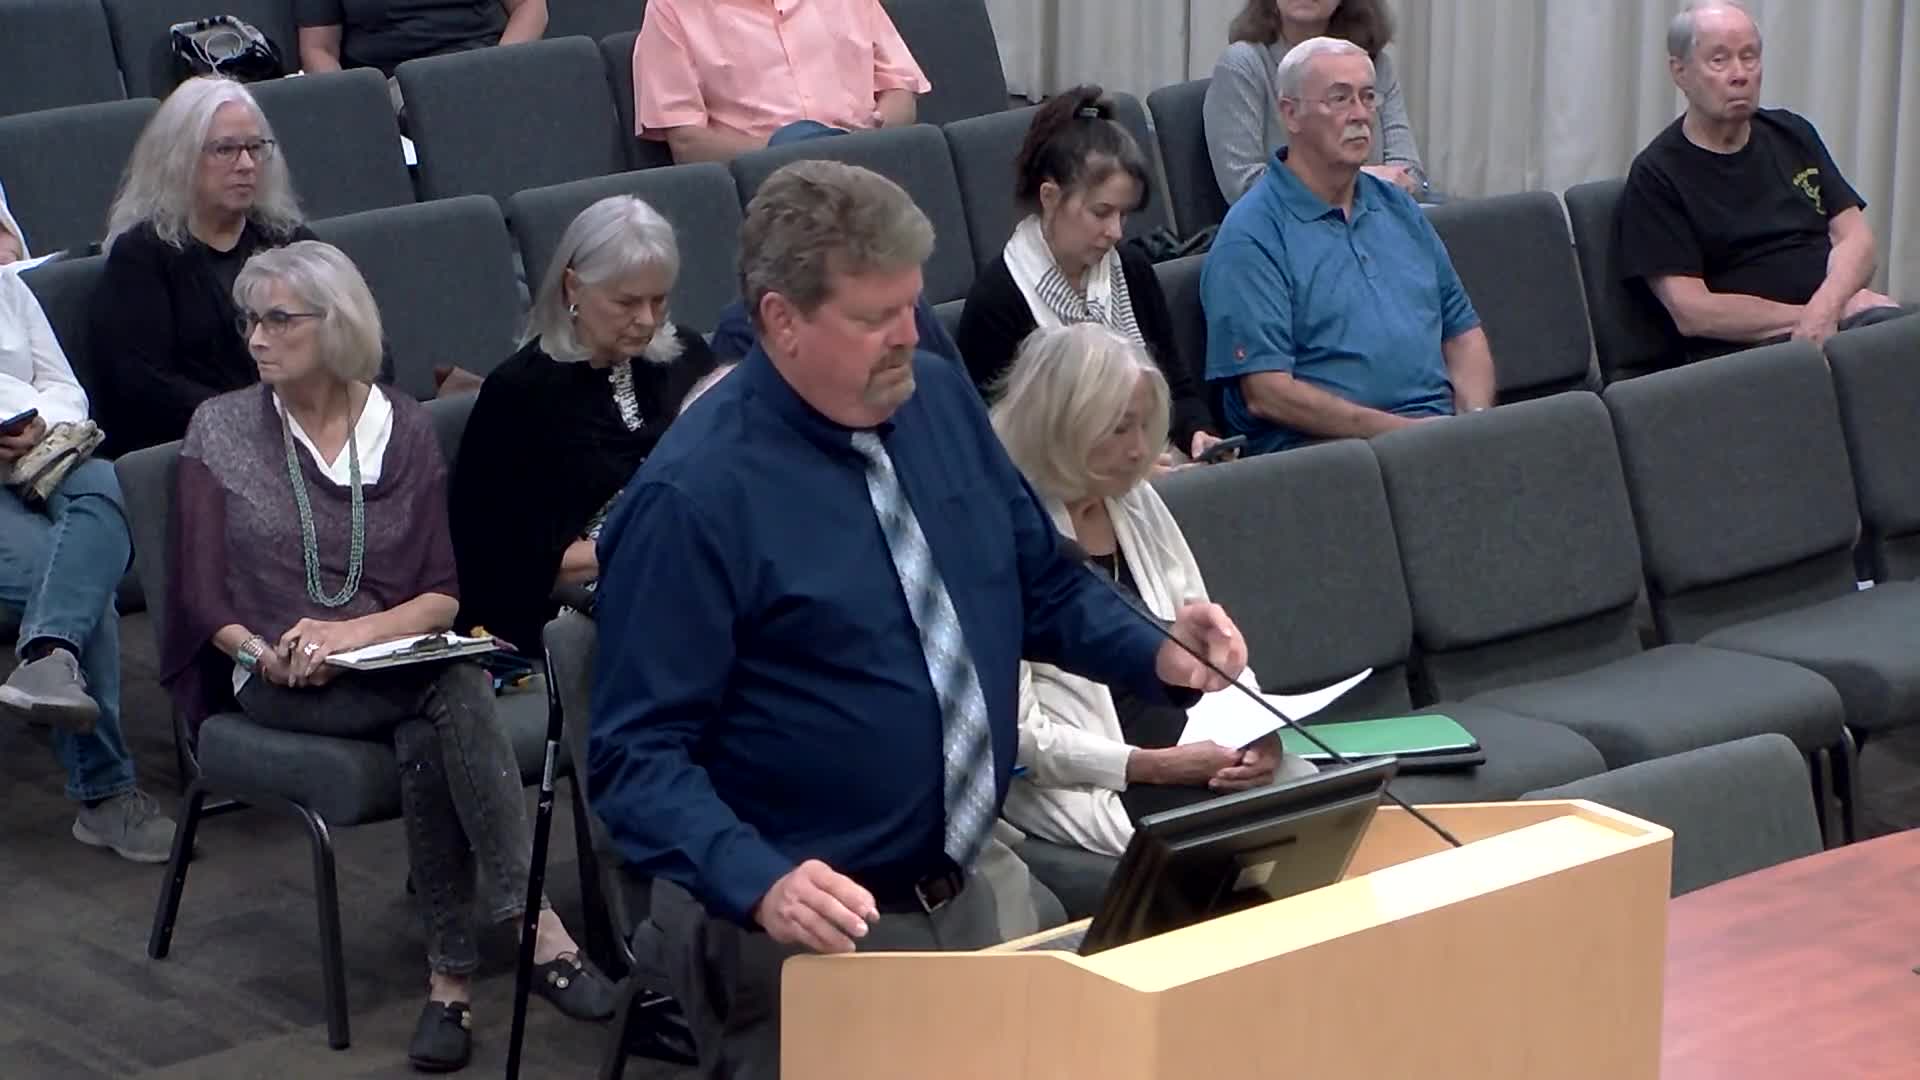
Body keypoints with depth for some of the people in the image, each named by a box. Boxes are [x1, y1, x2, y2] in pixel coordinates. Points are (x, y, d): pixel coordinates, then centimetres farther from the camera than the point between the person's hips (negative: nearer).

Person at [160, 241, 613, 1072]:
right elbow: (204, 597, 4)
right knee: (454, 693, -32)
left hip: (395, 666, 2)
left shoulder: (405, 427, 10)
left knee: (430, 737, -36)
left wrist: (352, 633, -14)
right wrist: (268, 654, -16)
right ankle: (538, 929, -36)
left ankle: (452, 975, -36)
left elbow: (444, 596, 4)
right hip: (279, 684, -2)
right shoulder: (221, 429, 8)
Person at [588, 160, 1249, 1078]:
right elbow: (639, 752, -20)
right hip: (808, 933, -7)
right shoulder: (693, 498, -19)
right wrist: (759, 883, -35)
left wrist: (1157, 657, -4)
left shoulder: (940, 398, 1)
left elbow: (1041, 580, 14)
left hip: (961, 899, 7)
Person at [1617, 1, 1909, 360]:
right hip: (1745, 349, -6)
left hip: (1841, 316, 6)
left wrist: (1826, 308, -13)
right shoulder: (1656, 176, 1)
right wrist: (1843, 308, -9)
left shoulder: (1792, 133, 19)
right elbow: (1691, 312, -7)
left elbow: (1855, 237, 11)